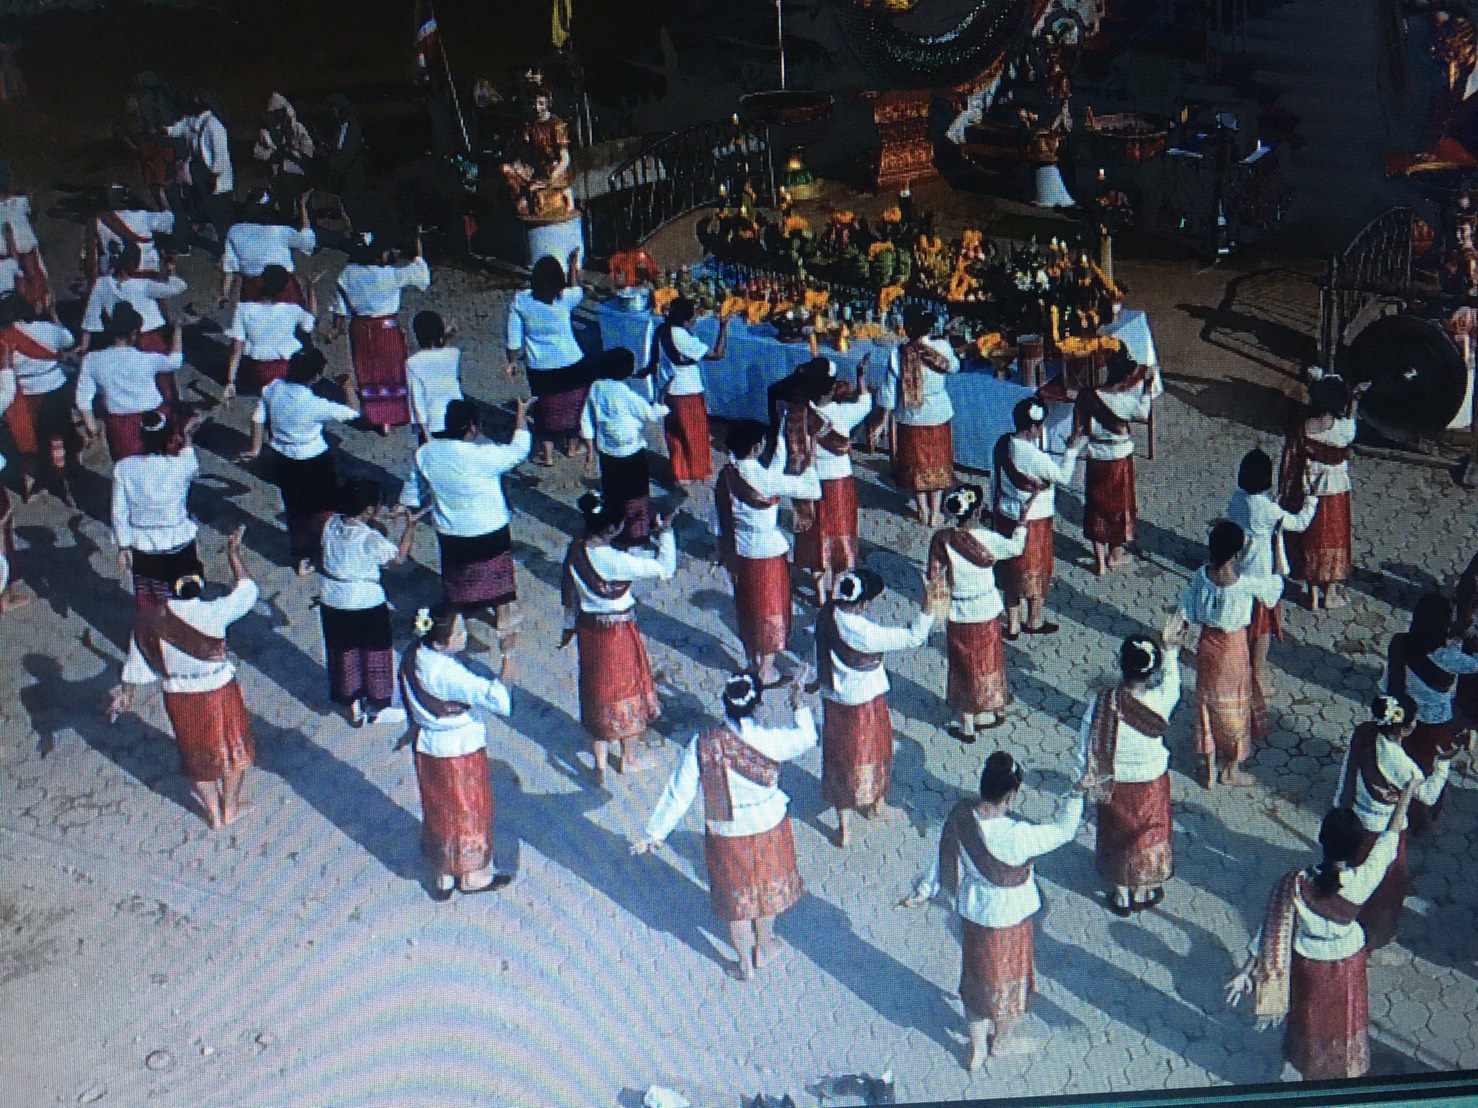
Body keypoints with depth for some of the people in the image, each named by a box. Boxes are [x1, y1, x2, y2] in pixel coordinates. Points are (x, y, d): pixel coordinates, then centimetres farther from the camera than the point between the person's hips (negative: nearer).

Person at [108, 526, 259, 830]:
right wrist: (233, 553, 3)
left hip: (179, 699, 3)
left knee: (198, 757, 22)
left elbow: (136, 666, -1)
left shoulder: (151, 623, -11)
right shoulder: (213, 613, -21)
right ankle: (231, 808, 37)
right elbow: (247, 589, -7)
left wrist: (126, 693, 16)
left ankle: (214, 815, 37)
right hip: (218, 692, -3)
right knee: (233, 749, 22)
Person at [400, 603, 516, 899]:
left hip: (428, 749, 8)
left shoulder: (414, 656, -8)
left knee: (439, 812, 23)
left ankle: (443, 878, 39)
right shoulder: (448, 673, -34)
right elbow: (495, 697, -41)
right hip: (459, 752, -8)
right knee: (467, 814, 14)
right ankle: (475, 877, 34)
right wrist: (508, 657, -38)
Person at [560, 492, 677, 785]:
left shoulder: (575, 552, -9)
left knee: (596, 693, 18)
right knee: (626, 692, 17)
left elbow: (571, 595, 5)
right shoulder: (615, 561, -29)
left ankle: (600, 764, 26)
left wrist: (570, 626, 19)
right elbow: (665, 568, -25)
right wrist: (665, 533, -16)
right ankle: (628, 756, 35)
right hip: (617, 632, -5)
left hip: (588, 630, 6)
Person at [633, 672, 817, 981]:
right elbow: (806, 736, -5)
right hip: (768, 828, 0)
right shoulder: (770, 740, -26)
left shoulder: (702, 745, -24)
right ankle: (763, 949, 48)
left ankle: (745, 963, 40)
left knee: (735, 897, 22)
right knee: (767, 886, 27)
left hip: (725, 835, 0)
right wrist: (798, 701, 9)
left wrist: (654, 832, -4)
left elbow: (679, 793, -15)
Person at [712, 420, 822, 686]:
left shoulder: (725, 477, -9)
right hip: (768, 554, -6)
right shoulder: (765, 479, -28)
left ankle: (753, 663, 38)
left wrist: (725, 553, 15)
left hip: (739, 554, 6)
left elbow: (719, 519, 2)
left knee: (747, 609, 22)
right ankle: (767, 671, 24)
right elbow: (810, 489, -24)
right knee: (770, 610, 12)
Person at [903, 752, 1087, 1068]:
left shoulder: (960, 815, -19)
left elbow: (943, 857, -4)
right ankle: (1003, 1039, 46)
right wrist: (1077, 795, -9)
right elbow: (1063, 830, -22)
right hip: (1006, 919, -5)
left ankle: (977, 1048, 41)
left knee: (976, 977, 24)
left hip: (971, 912, 5)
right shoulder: (1016, 836, -35)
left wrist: (925, 891, 12)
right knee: (1007, 978, 22)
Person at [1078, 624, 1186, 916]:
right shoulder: (1159, 701, -28)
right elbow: (1171, 683, -3)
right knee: (1149, 836, 25)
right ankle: (1144, 893, 46)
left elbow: (1087, 750, -16)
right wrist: (1170, 648, 11)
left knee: (1117, 836, 24)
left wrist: (1091, 777, 3)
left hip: (1114, 785, 0)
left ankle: (1121, 897, 43)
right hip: (1151, 784, 0)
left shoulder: (1101, 704, -28)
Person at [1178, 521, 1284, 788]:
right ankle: (1232, 770, 32)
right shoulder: (1245, 583, -27)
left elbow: (1187, 614, -4)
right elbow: (1277, 583, -8)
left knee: (1208, 704, 18)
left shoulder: (1201, 576, -14)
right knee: (1236, 705, 17)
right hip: (1233, 648, -4)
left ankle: (1211, 771, 30)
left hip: (1207, 644, 4)